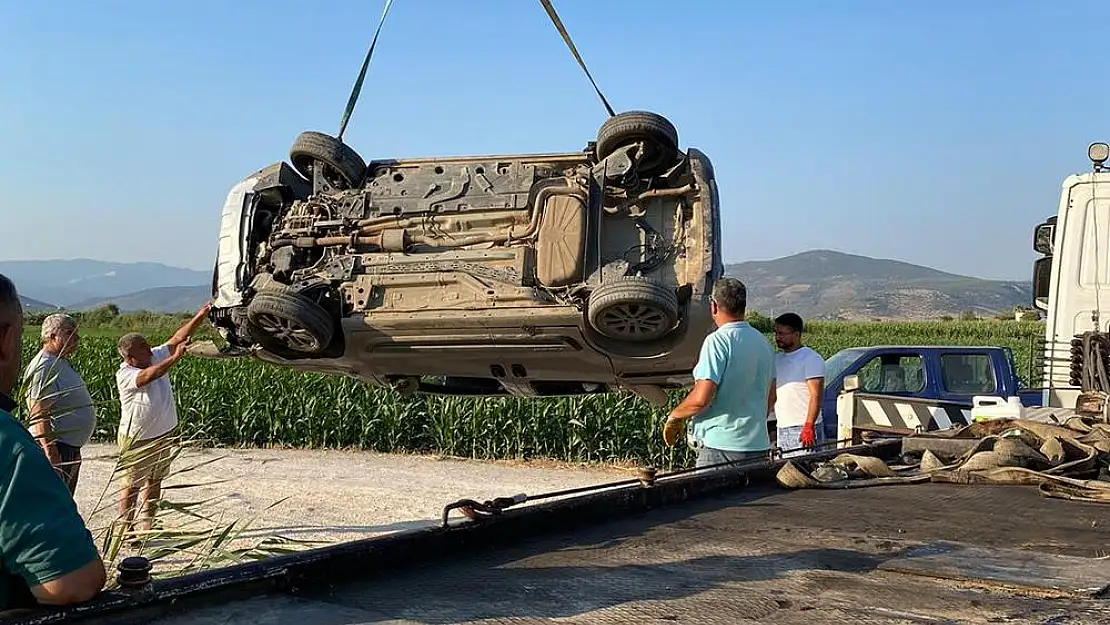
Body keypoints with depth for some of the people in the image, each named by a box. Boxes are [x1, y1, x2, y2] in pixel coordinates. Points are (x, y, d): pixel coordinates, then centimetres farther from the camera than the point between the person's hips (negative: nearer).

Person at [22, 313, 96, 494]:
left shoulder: (62, 363, 14)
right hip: (55, 446, -11)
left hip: (70, 447, 11)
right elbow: (39, 416, -23)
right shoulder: (45, 367, -17)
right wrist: (51, 456, -28)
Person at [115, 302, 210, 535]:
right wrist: (175, 358, -53)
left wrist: (201, 315, -15)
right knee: (132, 484, 2)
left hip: (163, 434, 7)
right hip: (137, 439, -7)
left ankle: (146, 525, 29)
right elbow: (148, 376, -41)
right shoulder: (125, 375, -22)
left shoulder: (156, 357, -2)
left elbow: (178, 338, -5)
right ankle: (125, 529, 11)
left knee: (155, 481, 16)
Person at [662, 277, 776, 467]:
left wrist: (675, 416, -3)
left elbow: (701, 398, -20)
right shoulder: (764, 342, 11)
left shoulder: (718, 341, -14)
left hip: (722, 446, -8)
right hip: (759, 445, 8)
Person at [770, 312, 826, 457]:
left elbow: (816, 396, -15)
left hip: (803, 428, -8)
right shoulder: (777, 359, 17)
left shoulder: (811, 359, -7)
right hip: (781, 429, 8)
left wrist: (809, 426, -22)